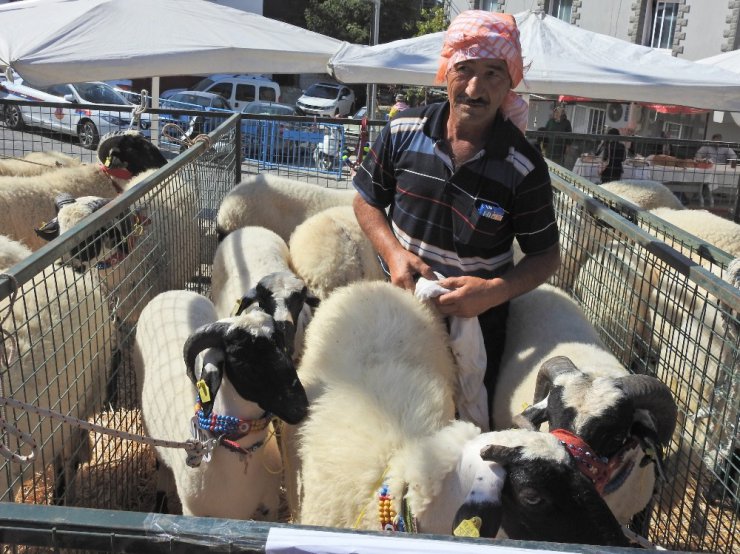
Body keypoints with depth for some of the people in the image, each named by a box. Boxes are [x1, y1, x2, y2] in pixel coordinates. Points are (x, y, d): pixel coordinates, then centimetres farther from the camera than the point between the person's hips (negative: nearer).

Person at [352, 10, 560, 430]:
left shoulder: (525, 167, -17)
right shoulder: (403, 132, -11)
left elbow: (546, 256, -8)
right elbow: (368, 199, 3)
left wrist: (495, 291, -27)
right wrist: (394, 251, -16)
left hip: (476, 319, -2)